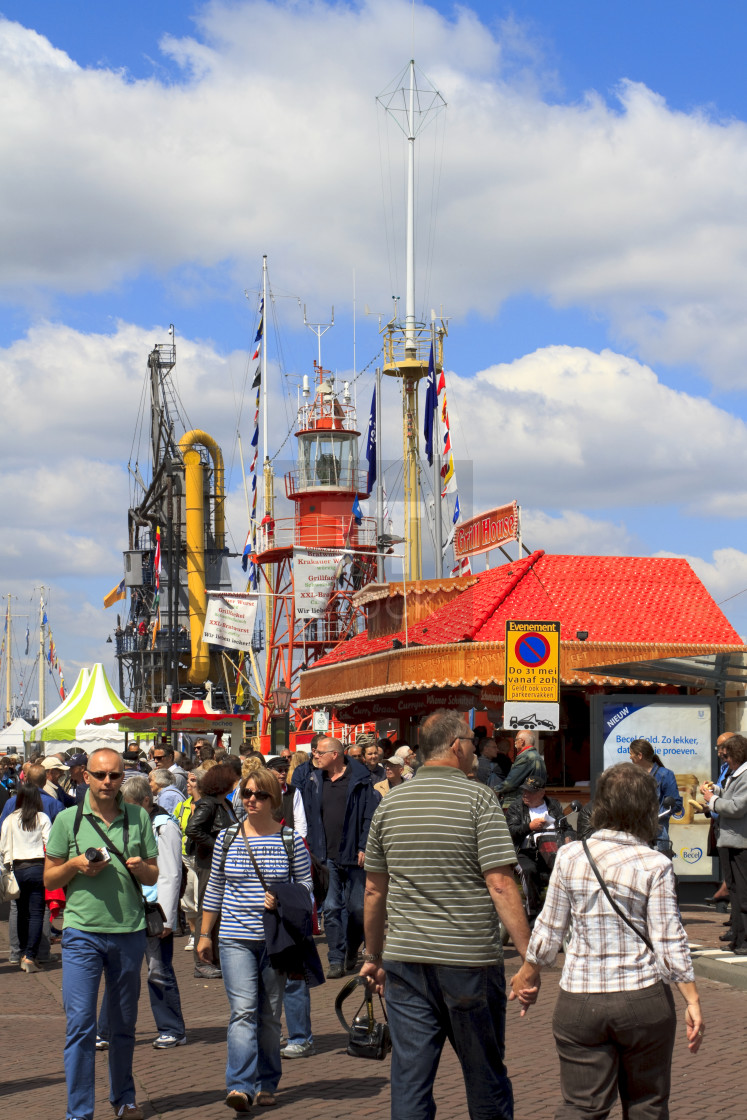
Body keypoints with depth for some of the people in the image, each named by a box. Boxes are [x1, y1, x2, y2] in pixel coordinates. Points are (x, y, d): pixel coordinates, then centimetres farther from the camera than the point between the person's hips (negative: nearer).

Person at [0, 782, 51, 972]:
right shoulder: (42, 818, -2)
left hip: (18, 869, 2)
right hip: (38, 868, -2)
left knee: (22, 913, 15)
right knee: (36, 913, -1)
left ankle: (23, 953, 20)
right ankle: (30, 956, -10)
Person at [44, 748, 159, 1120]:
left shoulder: (138, 818, 7)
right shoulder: (67, 820, 2)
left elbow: (154, 876, 12)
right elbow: (49, 879, 7)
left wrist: (140, 868, -10)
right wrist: (75, 865, -12)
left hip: (130, 932, 2)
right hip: (82, 932, -2)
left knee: (124, 1023, 13)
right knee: (80, 1023, -6)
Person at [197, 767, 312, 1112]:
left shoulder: (291, 840, 1)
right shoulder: (226, 839, 6)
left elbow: (306, 884, 6)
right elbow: (214, 889, 13)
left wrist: (283, 901, -14)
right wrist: (205, 934, 13)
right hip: (236, 938, 0)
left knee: (270, 1013, 8)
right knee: (243, 1010, -13)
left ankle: (266, 1084, 20)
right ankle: (241, 1086, -18)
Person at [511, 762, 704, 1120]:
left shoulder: (570, 856, -1)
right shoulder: (655, 865, -7)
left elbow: (549, 929, 5)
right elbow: (669, 941, -8)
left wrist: (528, 973, 20)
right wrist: (692, 1001, -2)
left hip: (579, 999, 1)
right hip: (643, 997, -1)